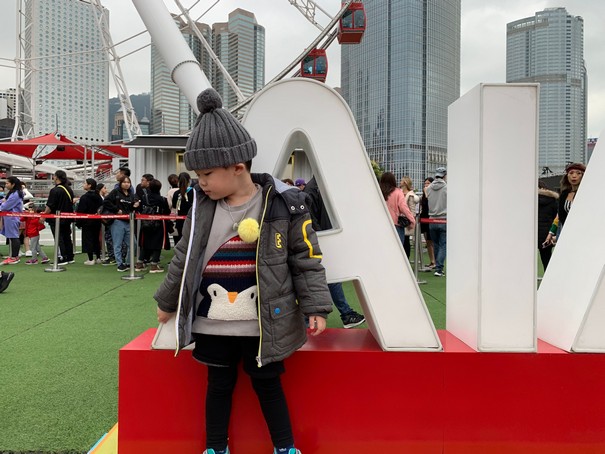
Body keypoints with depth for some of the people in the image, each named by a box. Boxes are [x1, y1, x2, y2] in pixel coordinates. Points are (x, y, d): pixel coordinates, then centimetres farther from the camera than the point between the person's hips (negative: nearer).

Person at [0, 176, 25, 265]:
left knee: (13, 237, -5)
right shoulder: (11, 193, 15)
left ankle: (14, 257, 0)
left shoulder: (15, 194, -16)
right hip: (10, 218, 10)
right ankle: (14, 256, 17)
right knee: (11, 237, 11)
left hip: (12, 218, -10)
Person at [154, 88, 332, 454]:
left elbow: (306, 260, -6)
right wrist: (168, 302, 20)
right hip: (212, 324, 4)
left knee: (268, 385, 12)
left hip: (263, 325, -3)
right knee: (219, 385, 17)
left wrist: (315, 307, -10)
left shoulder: (283, 204, -12)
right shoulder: (202, 205, 0)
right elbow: (185, 257, 12)